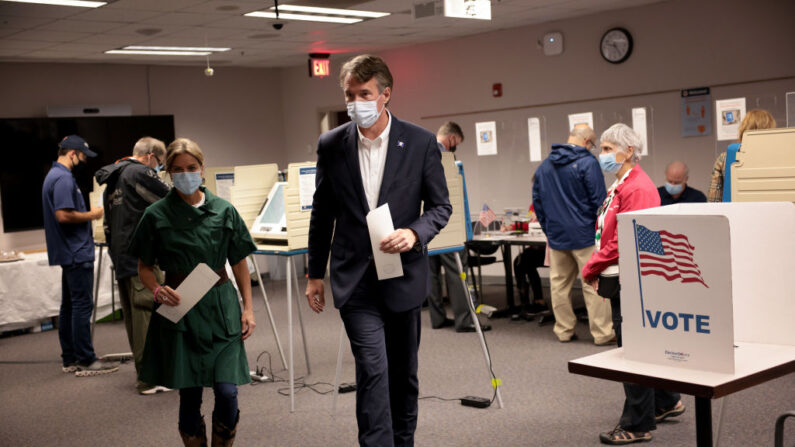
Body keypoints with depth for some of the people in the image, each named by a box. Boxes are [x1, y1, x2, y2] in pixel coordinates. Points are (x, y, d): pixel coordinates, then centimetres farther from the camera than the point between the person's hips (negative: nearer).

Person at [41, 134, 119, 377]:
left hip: (67, 253, 11)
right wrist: (91, 215, -12)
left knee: (69, 306, 13)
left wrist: (87, 214, 13)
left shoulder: (54, 175, 17)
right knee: (82, 305, -7)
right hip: (76, 251, -11)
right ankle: (85, 361, -4)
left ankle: (70, 358, 19)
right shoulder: (63, 179, -16)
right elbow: (63, 215, -25)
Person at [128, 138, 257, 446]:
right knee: (189, 395, 5)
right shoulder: (157, 216, 0)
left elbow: (239, 262, 9)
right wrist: (157, 290, -13)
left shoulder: (223, 211, 3)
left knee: (227, 392, -7)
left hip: (220, 307, 1)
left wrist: (248, 308, 4)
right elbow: (144, 267, 7)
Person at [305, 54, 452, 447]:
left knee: (404, 371, 14)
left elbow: (441, 206, 2)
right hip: (355, 278, -1)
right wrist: (315, 274, 9)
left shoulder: (420, 142, -3)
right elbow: (321, 215, 8)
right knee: (373, 368, -12)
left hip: (403, 275, 1)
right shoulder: (331, 145, 0)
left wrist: (414, 233, -18)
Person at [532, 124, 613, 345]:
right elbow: (598, 201, -13)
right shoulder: (588, 163, -10)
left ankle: (564, 330, 18)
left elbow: (537, 201, 15)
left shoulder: (544, 166, 11)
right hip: (584, 235, -6)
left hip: (556, 236, 6)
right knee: (593, 284, -1)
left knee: (559, 283, 11)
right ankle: (602, 332, 2)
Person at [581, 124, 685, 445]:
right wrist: (596, 268, 7)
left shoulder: (638, 188, -17)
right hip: (620, 281, 10)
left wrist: (592, 268, -13)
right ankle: (665, 402, 35)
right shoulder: (620, 186, 16)